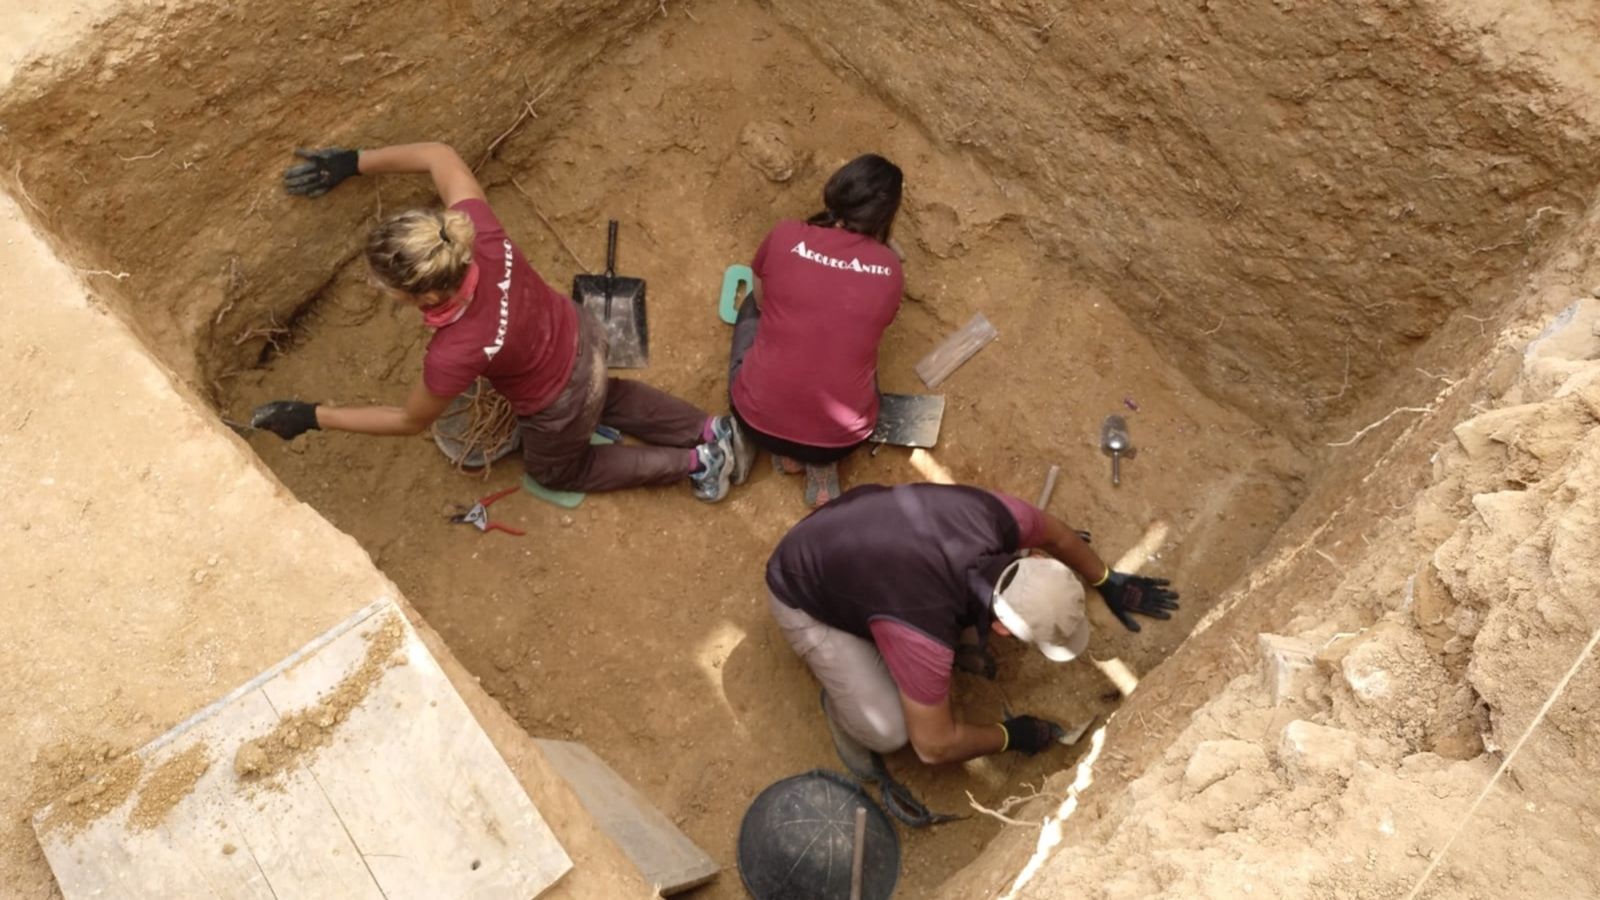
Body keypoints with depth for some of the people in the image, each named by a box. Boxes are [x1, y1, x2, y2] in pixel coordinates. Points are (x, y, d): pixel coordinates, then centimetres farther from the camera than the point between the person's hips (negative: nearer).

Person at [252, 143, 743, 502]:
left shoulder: (454, 355, -39)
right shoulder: (475, 232, -30)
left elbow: (410, 420, -17)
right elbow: (440, 155, -10)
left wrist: (310, 416, -12)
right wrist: (354, 162, -14)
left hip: (561, 409, -5)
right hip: (580, 337, 5)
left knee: (556, 472, 30)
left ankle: (692, 462, 24)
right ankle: (710, 429, 35)